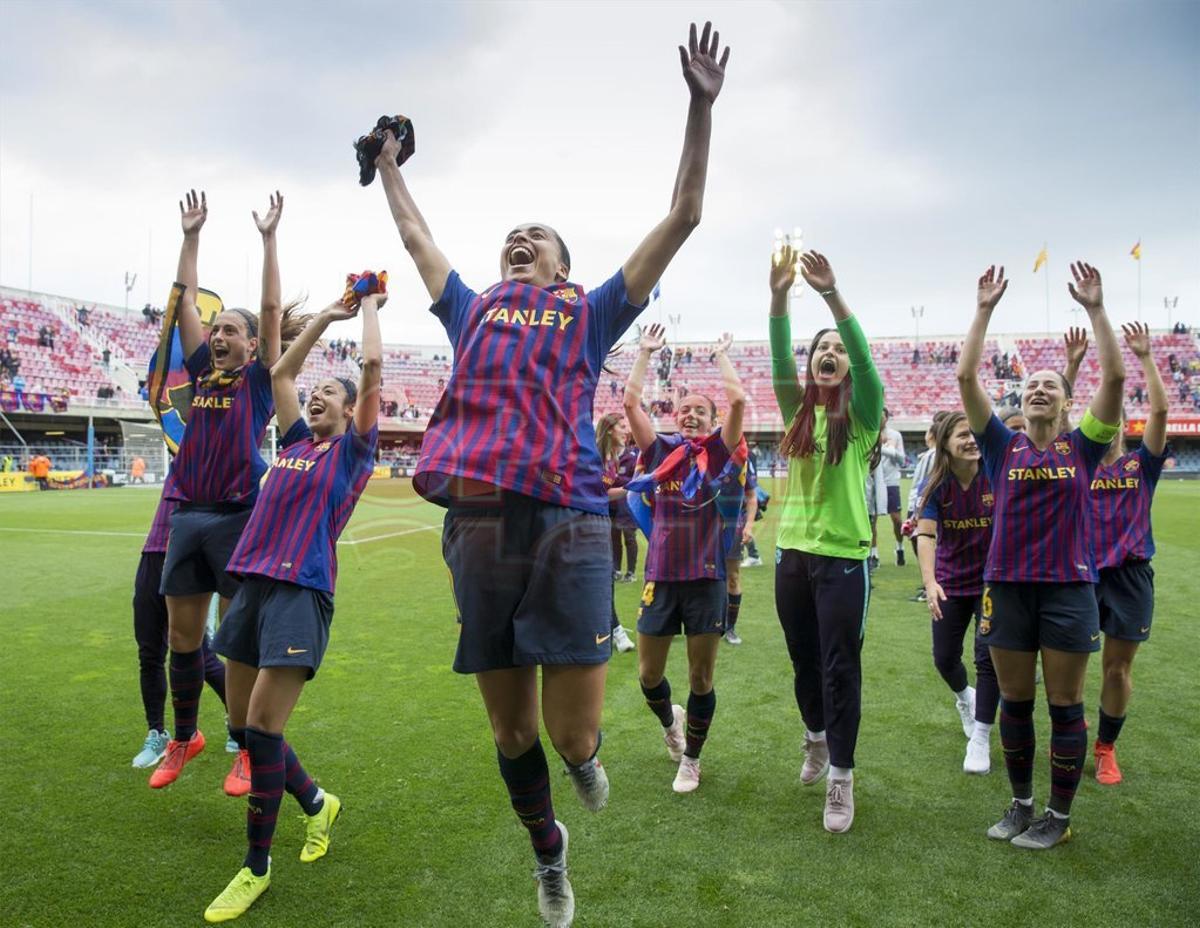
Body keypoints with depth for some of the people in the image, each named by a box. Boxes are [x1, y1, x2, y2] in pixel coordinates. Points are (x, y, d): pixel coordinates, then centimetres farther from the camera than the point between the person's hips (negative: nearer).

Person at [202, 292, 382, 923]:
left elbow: (373, 364, -1)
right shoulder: (297, 442, 20)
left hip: (303, 592, -7)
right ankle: (317, 804, 33)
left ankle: (256, 867, 9)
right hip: (252, 585, 7)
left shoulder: (353, 449, 5)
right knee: (243, 726, 9)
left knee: (262, 728, -8)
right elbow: (280, 373, 29)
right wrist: (325, 317, 31)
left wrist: (371, 306, 13)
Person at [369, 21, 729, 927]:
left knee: (573, 734, -3)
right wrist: (389, 162, 48)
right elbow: (416, 234, 39)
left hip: (569, 524, -3)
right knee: (512, 732, 12)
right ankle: (549, 854, 40)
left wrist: (701, 106, 16)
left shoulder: (591, 311, 17)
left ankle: (586, 756, 36)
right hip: (476, 527, 3)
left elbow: (683, 216, 16)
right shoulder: (473, 310, 23)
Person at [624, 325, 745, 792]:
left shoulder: (720, 452, 1)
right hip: (661, 578, 2)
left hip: (706, 579, -2)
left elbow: (738, 400, -10)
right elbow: (630, 402, -1)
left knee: (701, 680, 8)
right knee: (648, 675, 10)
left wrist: (721, 355, 2)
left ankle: (691, 759, 29)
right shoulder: (660, 450, 6)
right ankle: (669, 720, 43)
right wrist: (645, 352, 5)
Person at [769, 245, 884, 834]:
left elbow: (865, 358, -20)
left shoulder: (860, 414, -3)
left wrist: (832, 295, -34)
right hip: (792, 551, 4)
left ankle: (840, 778, 11)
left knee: (841, 667, 0)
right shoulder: (798, 410, 6)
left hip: (843, 556, -4)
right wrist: (778, 297, -24)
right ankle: (816, 737, 42)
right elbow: (780, 360, -9)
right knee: (804, 661, 18)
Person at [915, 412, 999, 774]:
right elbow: (925, 535, -25)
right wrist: (929, 583, -40)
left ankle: (980, 739, 10)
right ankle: (964, 697, 45)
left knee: (988, 657, -8)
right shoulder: (937, 486, -14)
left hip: (992, 579, -2)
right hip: (950, 582, 2)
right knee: (944, 658, 10)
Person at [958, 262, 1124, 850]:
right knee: (1014, 703, 11)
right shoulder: (1004, 447, 4)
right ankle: (1021, 803, 27)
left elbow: (1115, 379, -8)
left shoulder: (1082, 448, 3)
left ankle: (1060, 816, 21)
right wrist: (984, 310, -6)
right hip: (1008, 586, 1)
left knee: (1065, 706, 6)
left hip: (1069, 587, -1)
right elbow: (966, 378, -4)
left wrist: (1095, 309, -10)